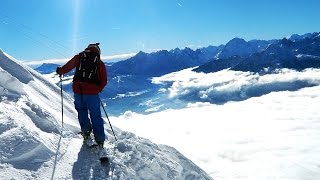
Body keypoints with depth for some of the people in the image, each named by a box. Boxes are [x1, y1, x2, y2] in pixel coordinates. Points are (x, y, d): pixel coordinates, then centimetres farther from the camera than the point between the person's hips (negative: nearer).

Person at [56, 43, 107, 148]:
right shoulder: (100, 63, 11)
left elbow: (68, 66, 8)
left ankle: (86, 132, 12)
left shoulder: (79, 57, 9)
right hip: (92, 92, 0)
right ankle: (100, 140, 8)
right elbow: (104, 81, 8)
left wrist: (60, 71, 28)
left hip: (78, 90, 0)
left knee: (82, 111, 22)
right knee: (95, 116, 7)